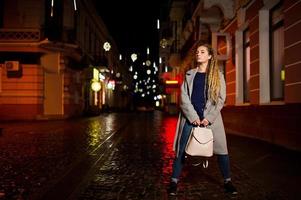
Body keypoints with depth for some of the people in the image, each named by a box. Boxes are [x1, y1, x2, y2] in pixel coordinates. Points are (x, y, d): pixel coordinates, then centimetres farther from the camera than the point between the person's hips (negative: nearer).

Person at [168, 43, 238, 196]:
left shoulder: (218, 75, 7)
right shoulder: (189, 74, 10)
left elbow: (221, 99, 1)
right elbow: (184, 97, 2)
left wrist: (208, 118, -11)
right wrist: (193, 117, -10)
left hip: (210, 117, 0)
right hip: (190, 117, 1)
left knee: (221, 149, 0)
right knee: (181, 149, -2)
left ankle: (227, 181, 17)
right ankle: (174, 181, 9)